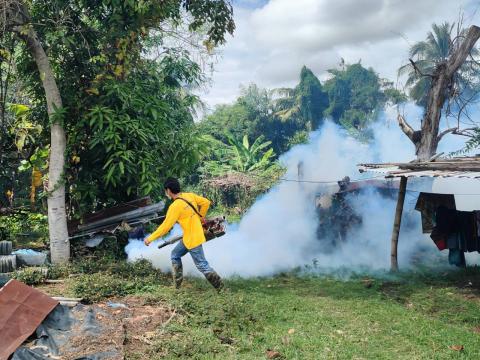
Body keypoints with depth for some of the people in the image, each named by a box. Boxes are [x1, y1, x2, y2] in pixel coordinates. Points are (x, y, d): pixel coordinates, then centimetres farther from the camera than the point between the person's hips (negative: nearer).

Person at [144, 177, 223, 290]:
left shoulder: (175, 206, -23)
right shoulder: (190, 195, -1)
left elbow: (166, 226, -22)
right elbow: (206, 202, 8)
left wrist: (150, 238, -13)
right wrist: (200, 217, 20)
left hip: (193, 239, -9)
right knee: (175, 255, 19)